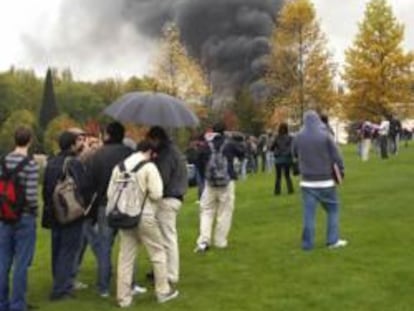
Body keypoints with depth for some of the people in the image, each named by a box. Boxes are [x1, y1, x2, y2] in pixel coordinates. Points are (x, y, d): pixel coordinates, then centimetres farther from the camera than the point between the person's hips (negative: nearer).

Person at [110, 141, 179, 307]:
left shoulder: (119, 167, 6)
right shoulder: (149, 167, -11)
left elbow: (110, 193, 6)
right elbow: (156, 194, -16)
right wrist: (145, 194, 4)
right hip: (144, 216, -5)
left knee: (125, 257, 11)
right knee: (158, 253, 11)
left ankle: (123, 297, 15)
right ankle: (163, 291, 19)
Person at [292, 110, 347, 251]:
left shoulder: (298, 137, 1)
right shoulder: (325, 135, -8)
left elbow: (295, 154, 16)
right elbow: (336, 155, -8)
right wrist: (341, 170, 2)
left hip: (307, 181, 2)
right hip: (325, 180, -2)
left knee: (308, 212, 5)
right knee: (333, 209, 12)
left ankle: (307, 243, 6)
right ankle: (333, 240, 10)